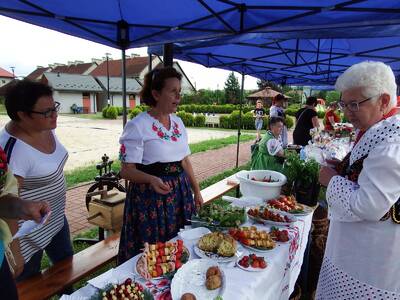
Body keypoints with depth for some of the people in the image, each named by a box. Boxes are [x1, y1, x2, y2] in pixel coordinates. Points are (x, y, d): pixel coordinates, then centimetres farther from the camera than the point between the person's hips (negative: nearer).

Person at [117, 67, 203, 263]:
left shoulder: (178, 122, 7)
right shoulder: (137, 126, -13)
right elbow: (127, 170, -14)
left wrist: (196, 191, 12)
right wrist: (151, 179, -32)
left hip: (180, 194, 6)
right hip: (150, 198, -6)